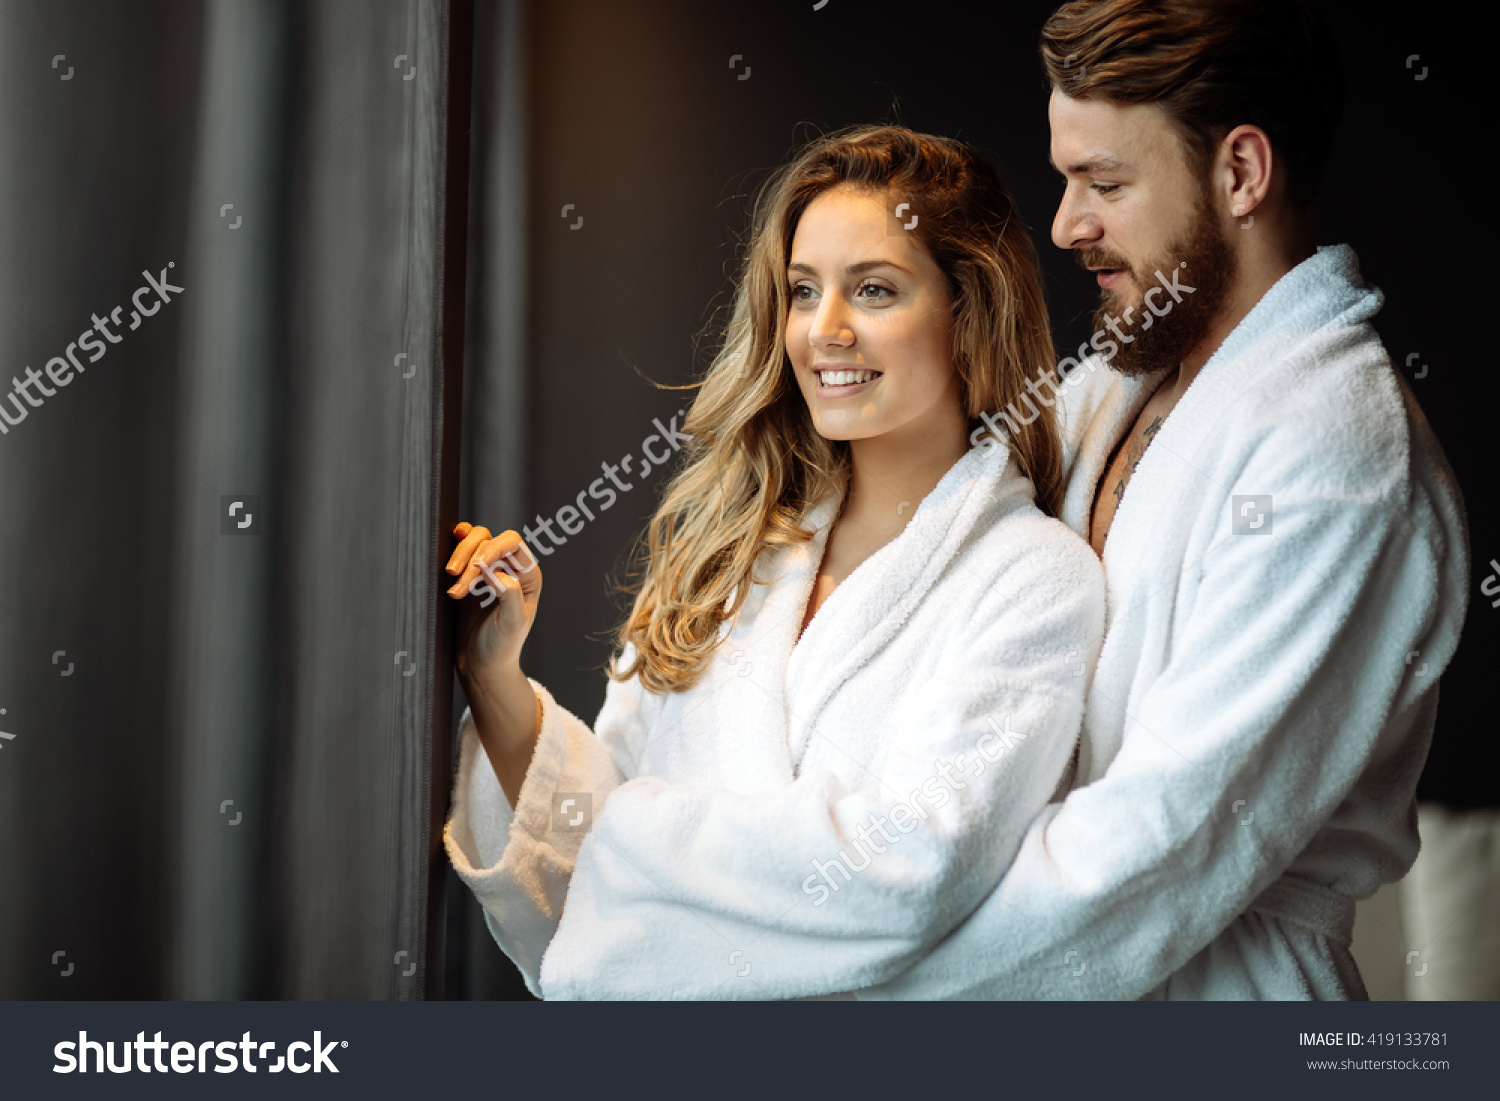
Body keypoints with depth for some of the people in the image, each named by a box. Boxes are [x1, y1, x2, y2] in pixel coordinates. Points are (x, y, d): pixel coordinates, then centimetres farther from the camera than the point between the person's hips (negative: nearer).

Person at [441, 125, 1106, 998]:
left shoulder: (1038, 577, -5)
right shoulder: (733, 549, 8)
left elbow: (913, 874, -16)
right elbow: (596, 831, 10)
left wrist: (641, 828, -7)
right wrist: (498, 682, -5)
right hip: (664, 990, 2)